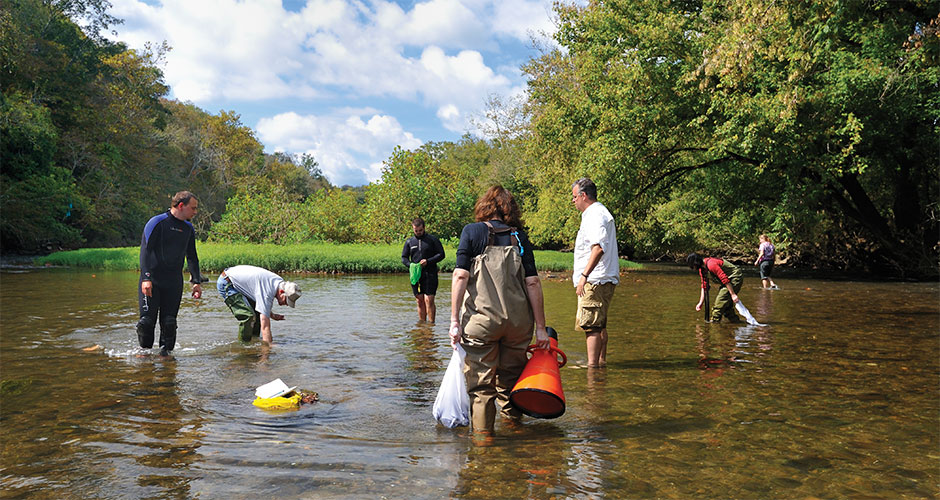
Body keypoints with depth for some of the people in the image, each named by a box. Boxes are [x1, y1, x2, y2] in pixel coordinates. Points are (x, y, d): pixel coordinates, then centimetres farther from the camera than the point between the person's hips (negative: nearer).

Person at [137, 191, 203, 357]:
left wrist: (196, 281, 12)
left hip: (174, 283, 4)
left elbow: (192, 257, 20)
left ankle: (166, 351, 16)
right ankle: (145, 351, 16)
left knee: (169, 322, 3)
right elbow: (145, 251, -12)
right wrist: (146, 278, -22)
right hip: (151, 281, -4)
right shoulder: (157, 222, -7)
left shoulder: (188, 228, 11)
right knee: (147, 320, -2)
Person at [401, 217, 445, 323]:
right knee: (420, 301, 6)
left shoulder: (433, 239, 5)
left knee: (429, 300, -10)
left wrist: (428, 261, -11)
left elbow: (441, 254, 3)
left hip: (430, 274, -3)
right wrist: (410, 265, -7)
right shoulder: (409, 242, 13)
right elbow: (404, 257, 15)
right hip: (415, 274, 3)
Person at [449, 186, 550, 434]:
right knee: (511, 377, 19)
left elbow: (461, 276, -7)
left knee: (481, 382, 6)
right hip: (518, 321, 3)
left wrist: (455, 320, -5)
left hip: (481, 320, -3)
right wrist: (540, 327, 4)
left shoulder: (472, 231, 3)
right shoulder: (520, 237, 8)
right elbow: (533, 283, 2)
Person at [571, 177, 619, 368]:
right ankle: (601, 362, 26)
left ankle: (592, 365, -11)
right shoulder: (599, 213, 22)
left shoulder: (595, 215, -12)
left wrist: (584, 275, -27)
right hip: (603, 281, 11)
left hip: (594, 281, -11)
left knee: (591, 325, -11)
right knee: (599, 325, 17)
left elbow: (599, 248, -26)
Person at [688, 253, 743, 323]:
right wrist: (700, 303, 10)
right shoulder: (702, 270, 5)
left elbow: (725, 279, -28)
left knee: (721, 300, -13)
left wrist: (733, 294, -27)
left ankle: (715, 321, -4)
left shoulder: (711, 264, -27)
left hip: (735, 278, -10)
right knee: (725, 303, 13)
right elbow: (704, 287, 11)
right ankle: (735, 320, 24)